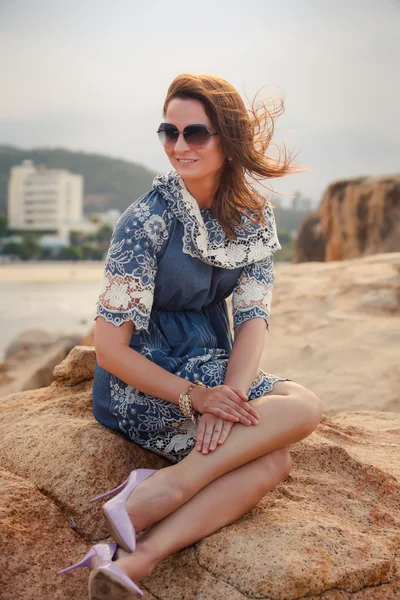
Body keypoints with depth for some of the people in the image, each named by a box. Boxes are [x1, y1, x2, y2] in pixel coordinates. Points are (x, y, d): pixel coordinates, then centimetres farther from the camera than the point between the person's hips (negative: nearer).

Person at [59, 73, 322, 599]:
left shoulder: (254, 217, 1)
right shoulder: (147, 220, -15)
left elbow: (253, 316, -3)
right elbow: (110, 346, -16)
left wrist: (231, 395, -21)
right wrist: (194, 397, -25)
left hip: (211, 372, 6)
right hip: (140, 389, -6)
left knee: (273, 460, -23)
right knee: (302, 407, -23)